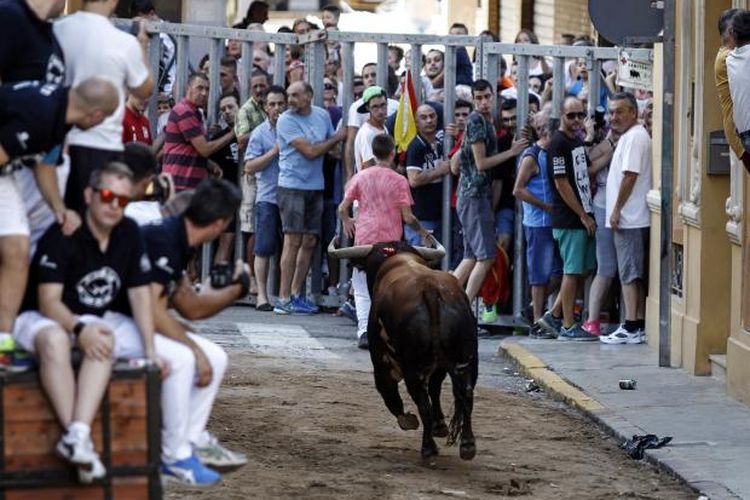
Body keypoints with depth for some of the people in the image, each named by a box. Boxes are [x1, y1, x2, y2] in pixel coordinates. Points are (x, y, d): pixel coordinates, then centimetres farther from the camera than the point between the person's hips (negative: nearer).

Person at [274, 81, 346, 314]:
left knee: (310, 242, 7)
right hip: (292, 187, -6)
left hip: (316, 187, 6)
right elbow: (310, 151, -14)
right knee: (293, 241, -9)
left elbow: (332, 147, 17)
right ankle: (284, 298, -8)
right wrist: (337, 138, -2)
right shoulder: (286, 120, -10)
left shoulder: (322, 115, 9)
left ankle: (296, 293, 15)